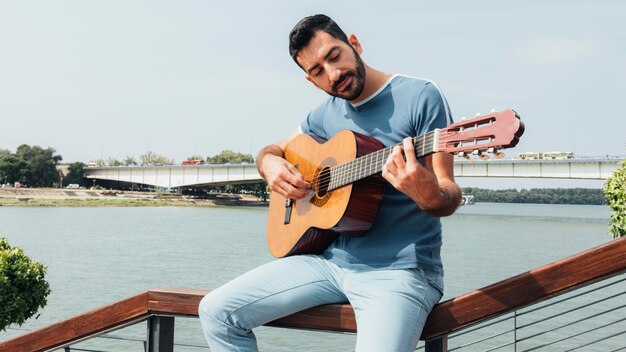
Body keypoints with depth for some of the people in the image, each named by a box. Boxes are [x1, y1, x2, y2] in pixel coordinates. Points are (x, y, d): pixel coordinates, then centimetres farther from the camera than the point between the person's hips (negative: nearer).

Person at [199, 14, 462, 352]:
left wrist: (429, 195, -35)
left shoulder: (419, 96, -7)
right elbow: (271, 150, 25)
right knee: (216, 311, -2)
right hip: (331, 258, 6)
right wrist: (270, 165, 0)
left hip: (399, 267, -6)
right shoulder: (327, 114, 12)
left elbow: (449, 195, -11)